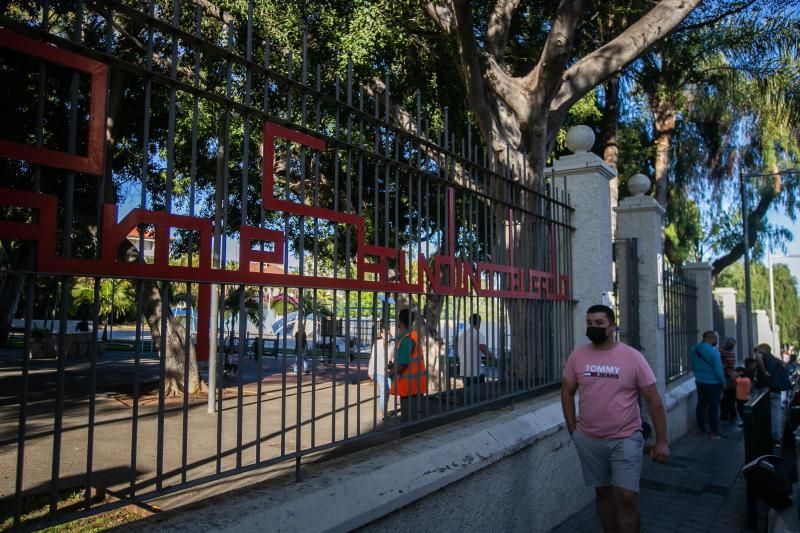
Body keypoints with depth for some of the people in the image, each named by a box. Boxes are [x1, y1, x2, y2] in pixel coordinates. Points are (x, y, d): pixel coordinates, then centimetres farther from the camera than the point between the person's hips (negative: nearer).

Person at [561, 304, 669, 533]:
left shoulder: (632, 357, -9)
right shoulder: (577, 356, -2)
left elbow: (654, 400, -6)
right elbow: (567, 391, 8)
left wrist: (661, 441, -8)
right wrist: (572, 429, 3)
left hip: (625, 439, -3)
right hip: (589, 440, 3)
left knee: (626, 497, -4)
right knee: (603, 493, 15)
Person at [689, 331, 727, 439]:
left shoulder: (694, 349, 3)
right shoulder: (713, 351, -21)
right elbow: (718, 370, -20)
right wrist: (724, 382, -6)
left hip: (699, 381, 7)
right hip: (713, 383, -7)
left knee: (701, 405, 15)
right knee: (713, 407, 1)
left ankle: (701, 428, 23)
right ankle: (714, 432, 6)